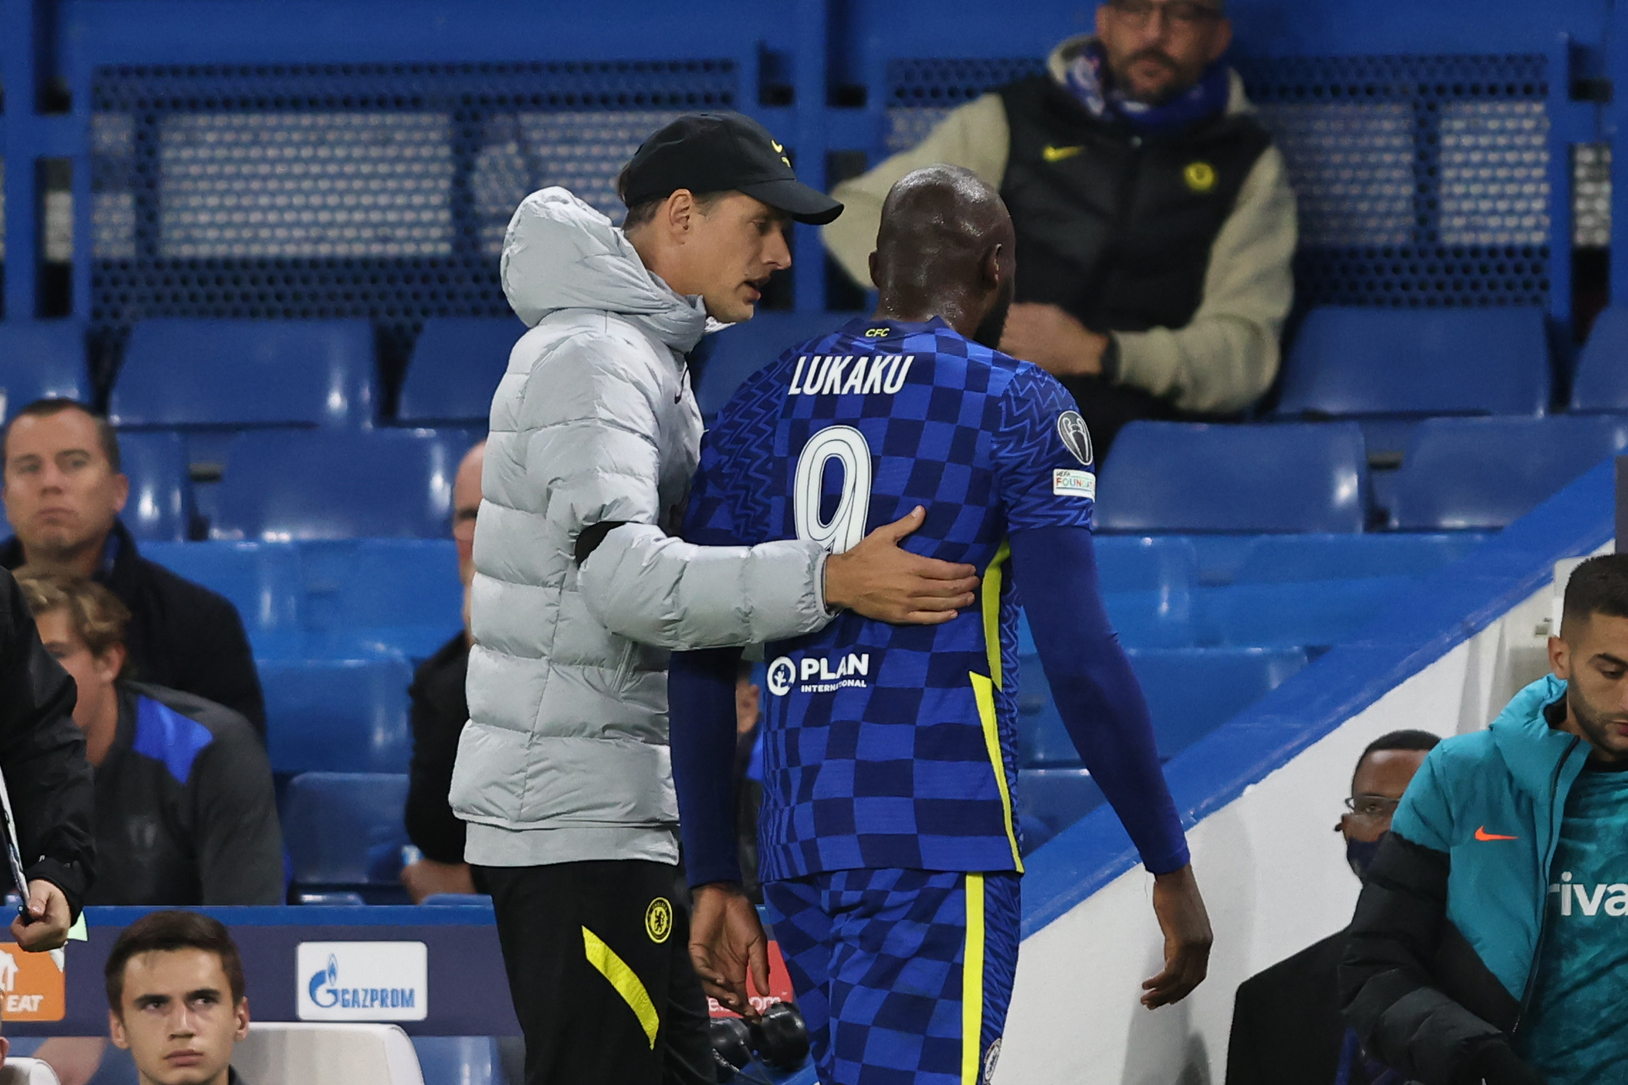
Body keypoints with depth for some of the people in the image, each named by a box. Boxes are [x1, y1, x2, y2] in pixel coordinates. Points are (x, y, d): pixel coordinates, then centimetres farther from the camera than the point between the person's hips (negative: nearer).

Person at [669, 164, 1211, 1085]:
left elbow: (702, 664, 10)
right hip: (938, 835, -6)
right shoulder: (1015, 405, -2)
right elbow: (1081, 660, -10)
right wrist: (1172, 870, -4)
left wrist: (715, 880, 14)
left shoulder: (764, 406, 14)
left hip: (799, 832, 6)